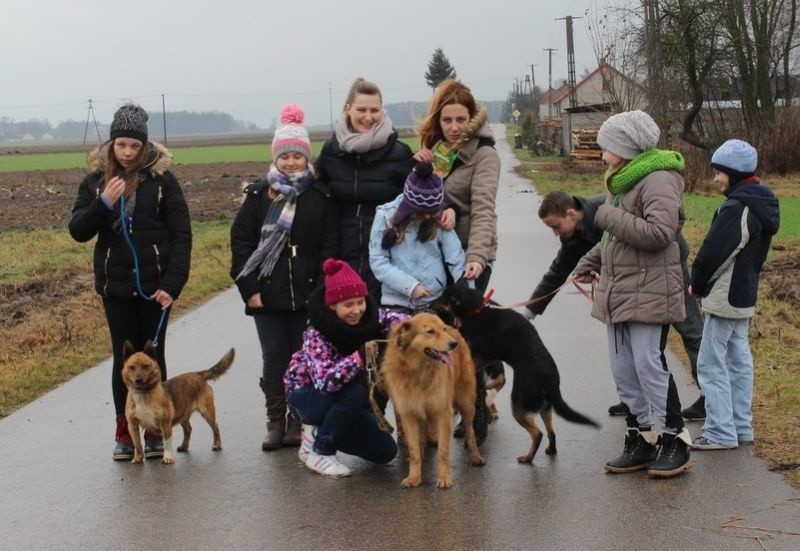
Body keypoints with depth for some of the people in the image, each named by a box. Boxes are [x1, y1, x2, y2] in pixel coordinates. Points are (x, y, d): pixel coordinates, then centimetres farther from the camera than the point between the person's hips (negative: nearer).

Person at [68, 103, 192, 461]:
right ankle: (124, 432, 16)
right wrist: (103, 203, -19)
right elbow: (78, 231, -2)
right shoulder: (95, 181, 3)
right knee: (124, 358, 8)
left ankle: (154, 431, 17)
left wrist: (172, 283, -14)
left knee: (153, 356, 7)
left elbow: (181, 236, -5)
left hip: (155, 285, -2)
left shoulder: (161, 179, -4)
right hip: (116, 286, 2)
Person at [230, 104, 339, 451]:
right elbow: (241, 241, 2)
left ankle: (298, 422, 16)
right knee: (274, 358, 4)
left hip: (307, 293, -1)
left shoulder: (320, 197, 0)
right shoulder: (258, 195, 3)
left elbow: (329, 247, -3)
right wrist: (249, 287, -6)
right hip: (267, 294, 1)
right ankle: (275, 422, 13)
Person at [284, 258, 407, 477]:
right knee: (354, 392, -36)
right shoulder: (316, 334, -30)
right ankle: (319, 452, -17)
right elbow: (324, 381, -43)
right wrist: (361, 356, -51)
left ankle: (320, 431, 12)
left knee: (385, 451, -6)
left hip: (344, 399, 6)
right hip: (307, 395, -6)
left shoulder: (369, 316, -15)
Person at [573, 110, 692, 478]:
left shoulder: (658, 180, -14)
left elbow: (659, 232, -26)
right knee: (623, 371, 11)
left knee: (649, 366, -7)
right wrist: (591, 261, 14)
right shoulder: (624, 179, 15)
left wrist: (610, 217, -18)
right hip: (618, 292, 10)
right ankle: (641, 441, 20)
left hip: (649, 292, -9)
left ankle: (675, 442, 6)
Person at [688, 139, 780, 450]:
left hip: (724, 297, -10)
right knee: (739, 361, 14)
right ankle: (741, 427, 20)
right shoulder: (761, 205, 9)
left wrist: (697, 284, -6)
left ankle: (721, 432, -1)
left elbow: (713, 252, -22)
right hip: (744, 296, 10)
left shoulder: (735, 208, -22)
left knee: (711, 364, -3)